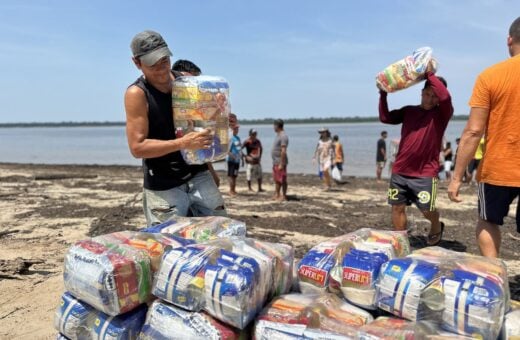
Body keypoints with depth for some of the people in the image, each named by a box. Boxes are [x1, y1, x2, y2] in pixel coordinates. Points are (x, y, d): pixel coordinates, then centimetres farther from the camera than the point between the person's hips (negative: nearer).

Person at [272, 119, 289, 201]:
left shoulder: (283, 136, -17)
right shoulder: (278, 135, 15)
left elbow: (283, 151, -22)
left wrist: (281, 163, -24)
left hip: (280, 162, -10)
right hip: (275, 162, 10)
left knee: (282, 180, -3)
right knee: (276, 180, 15)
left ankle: (284, 196, 4)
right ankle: (277, 195, 23)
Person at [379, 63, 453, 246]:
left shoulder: (442, 114, -3)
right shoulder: (408, 111, 10)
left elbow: (445, 96, -23)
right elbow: (385, 118, 3)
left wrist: (430, 73, -18)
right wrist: (383, 94, -5)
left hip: (425, 173, -4)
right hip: (399, 171, 4)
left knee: (427, 211, 2)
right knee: (397, 208, 6)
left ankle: (437, 228, 38)